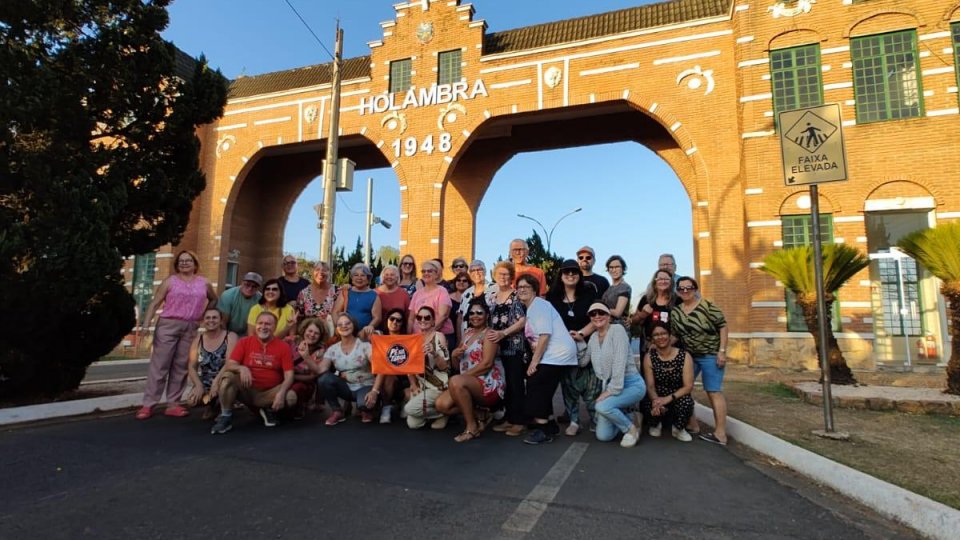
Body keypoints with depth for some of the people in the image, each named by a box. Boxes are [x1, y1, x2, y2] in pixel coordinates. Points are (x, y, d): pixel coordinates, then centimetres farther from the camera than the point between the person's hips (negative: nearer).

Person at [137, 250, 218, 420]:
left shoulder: (204, 283, 11)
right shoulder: (170, 281, 4)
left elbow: (213, 299, 27)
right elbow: (155, 303, -1)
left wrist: (204, 315, 13)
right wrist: (146, 325, -11)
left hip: (190, 328, 3)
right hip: (168, 324, -2)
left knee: (181, 366, 4)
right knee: (159, 364, -3)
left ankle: (173, 404, 10)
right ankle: (148, 405, 2)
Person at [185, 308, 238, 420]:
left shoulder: (230, 337, -8)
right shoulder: (198, 339, 5)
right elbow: (192, 367, 1)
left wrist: (216, 382, -30)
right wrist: (198, 385, -14)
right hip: (205, 384, 4)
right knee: (192, 400, -20)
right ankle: (212, 404, 15)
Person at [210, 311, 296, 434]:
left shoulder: (283, 347, -4)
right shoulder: (244, 342, 1)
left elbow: (289, 376, -10)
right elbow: (229, 366, -7)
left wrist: (281, 393, -28)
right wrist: (241, 368, -30)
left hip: (269, 394, -1)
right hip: (247, 391, 1)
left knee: (291, 397, -29)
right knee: (227, 376, -25)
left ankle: (269, 410, 4)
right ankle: (225, 417, -10)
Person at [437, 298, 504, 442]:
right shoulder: (467, 333, 16)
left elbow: (487, 364, -18)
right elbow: (457, 363, 17)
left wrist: (463, 376, -17)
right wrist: (454, 355, -6)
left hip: (489, 384, -8)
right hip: (468, 384, 8)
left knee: (455, 381, -34)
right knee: (441, 404, -14)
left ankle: (472, 426, -17)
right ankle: (479, 416, 4)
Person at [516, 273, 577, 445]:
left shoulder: (539, 304, -12)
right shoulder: (531, 308, 18)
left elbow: (545, 335, -20)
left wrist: (534, 361, -18)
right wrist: (534, 359, 2)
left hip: (558, 353, -10)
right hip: (552, 354, 10)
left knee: (536, 386, -12)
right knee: (542, 389, 12)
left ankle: (543, 430, -4)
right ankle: (549, 425, 25)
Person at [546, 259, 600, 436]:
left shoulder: (589, 293, 1)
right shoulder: (553, 296, 4)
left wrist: (581, 334, -15)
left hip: (587, 345, -1)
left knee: (591, 385, -3)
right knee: (569, 385, 3)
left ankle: (597, 420, 8)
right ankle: (574, 421, 12)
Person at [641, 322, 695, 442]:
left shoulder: (684, 356, -10)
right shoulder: (649, 357, -6)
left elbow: (688, 386, -14)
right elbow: (650, 385, -8)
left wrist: (668, 398, -28)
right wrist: (655, 400, -31)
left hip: (677, 398, -1)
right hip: (658, 398, 1)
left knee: (686, 402, -36)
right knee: (647, 405, -34)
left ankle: (678, 429, 1)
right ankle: (656, 424, 8)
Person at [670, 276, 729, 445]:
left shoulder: (707, 307, -14)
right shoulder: (675, 311, 4)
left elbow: (723, 326, -12)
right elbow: (674, 334, 12)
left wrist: (722, 351, -16)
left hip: (711, 355, -7)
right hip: (688, 355, 7)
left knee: (713, 392, -5)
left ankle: (720, 434, 1)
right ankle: (692, 425, 22)